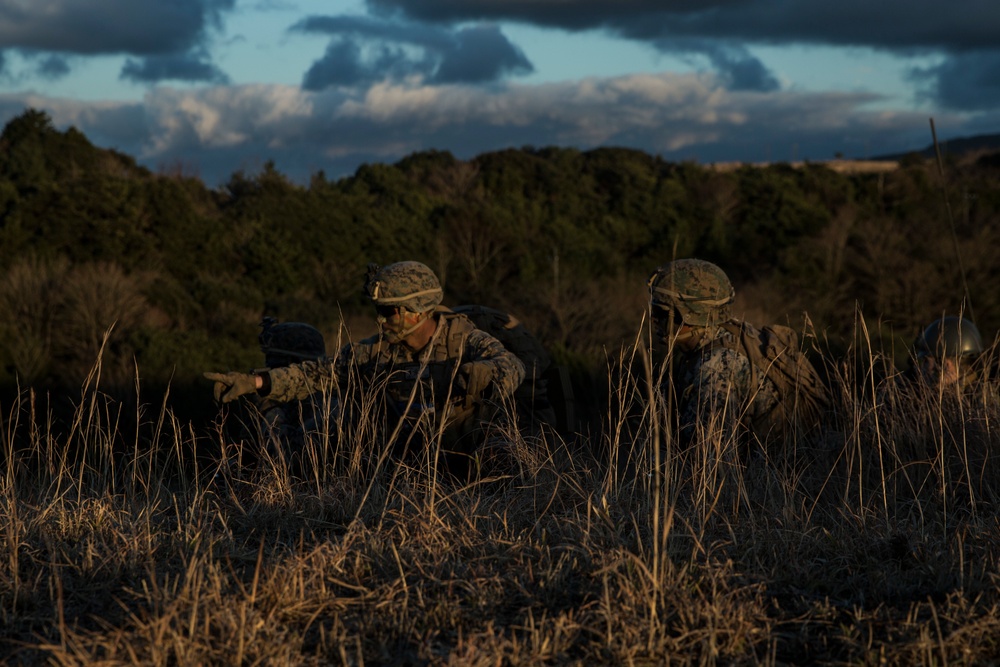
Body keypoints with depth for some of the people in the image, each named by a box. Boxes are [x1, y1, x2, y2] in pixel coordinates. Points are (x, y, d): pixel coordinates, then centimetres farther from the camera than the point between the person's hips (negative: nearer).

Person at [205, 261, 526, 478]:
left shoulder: (463, 339, -13)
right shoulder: (378, 351, -3)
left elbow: (511, 366, -29)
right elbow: (319, 373, -3)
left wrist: (481, 371, -53)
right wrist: (254, 381, -14)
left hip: (464, 464, -1)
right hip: (409, 466, 1)